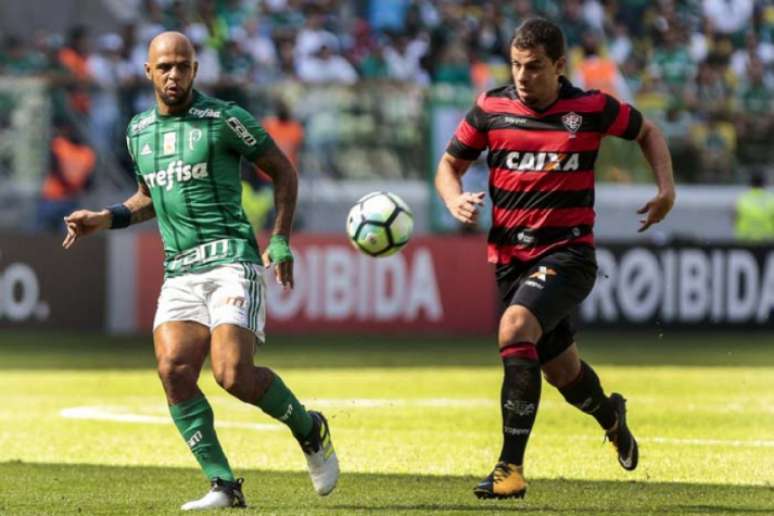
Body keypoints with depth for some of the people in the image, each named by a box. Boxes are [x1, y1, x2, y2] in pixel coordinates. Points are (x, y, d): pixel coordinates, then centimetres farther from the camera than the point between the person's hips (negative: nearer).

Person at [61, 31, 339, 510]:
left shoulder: (224, 118, -4)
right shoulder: (139, 130, 14)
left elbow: (283, 170, 4)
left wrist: (281, 242, -3)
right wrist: (106, 219, 13)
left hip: (232, 261, -5)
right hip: (180, 273, 5)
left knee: (233, 373, -20)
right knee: (174, 370, -16)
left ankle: (310, 430, 10)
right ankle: (224, 486, -10)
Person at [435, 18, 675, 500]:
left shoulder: (591, 109, -5)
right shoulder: (491, 108, -1)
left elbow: (647, 131, 13)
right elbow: (450, 165, 9)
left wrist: (666, 188, -1)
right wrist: (456, 200, -13)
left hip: (568, 252, -4)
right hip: (511, 256, 4)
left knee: (515, 328, -29)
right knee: (562, 370, 15)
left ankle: (511, 467, -26)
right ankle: (610, 414, 53)